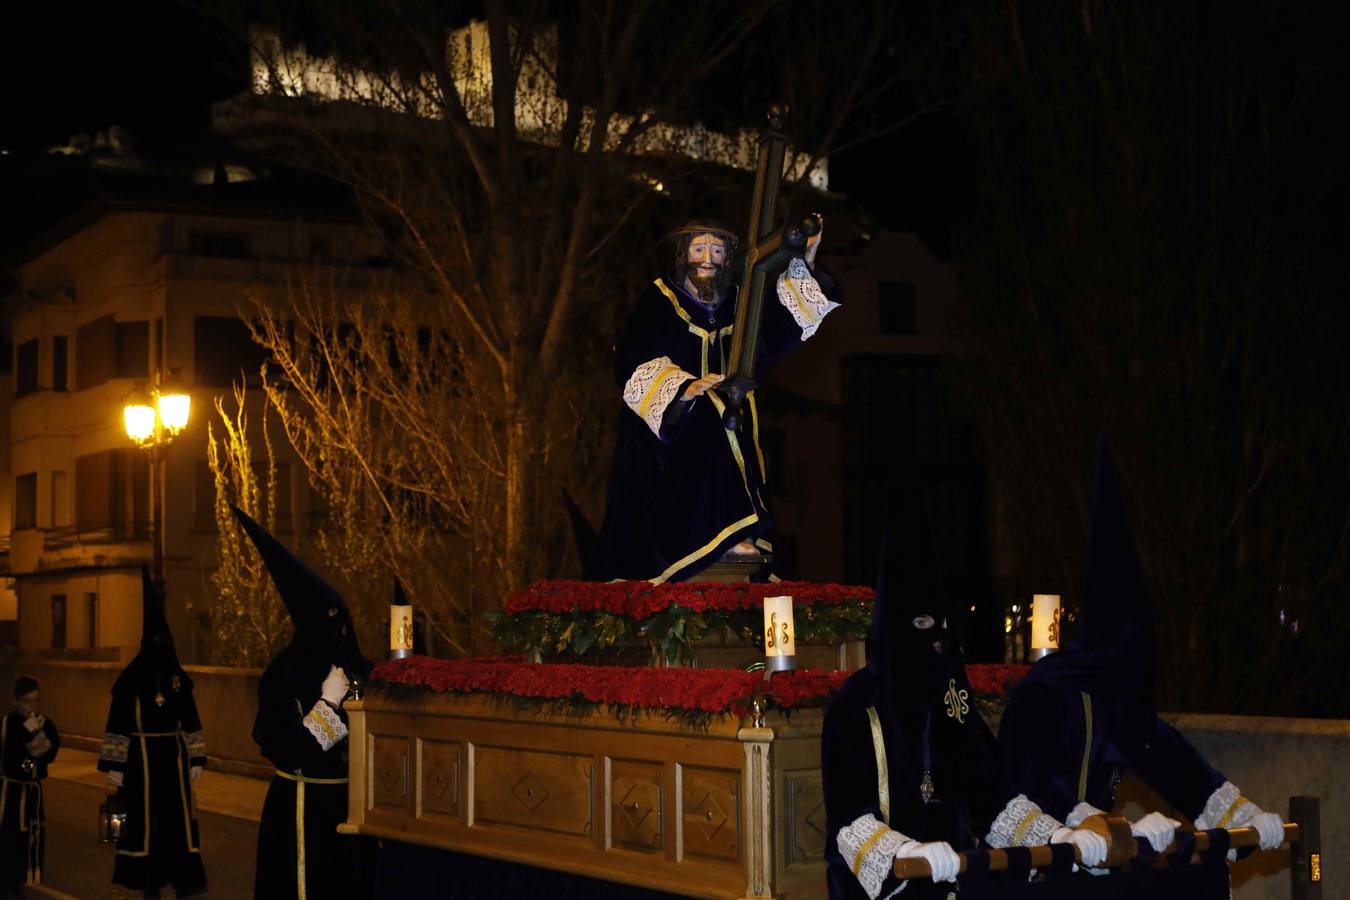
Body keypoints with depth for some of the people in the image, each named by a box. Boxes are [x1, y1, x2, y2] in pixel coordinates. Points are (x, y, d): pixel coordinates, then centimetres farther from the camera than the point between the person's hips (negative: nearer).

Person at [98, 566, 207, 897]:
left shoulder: (179, 678, 5)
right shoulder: (131, 678, -5)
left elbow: (191, 721, 9)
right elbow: (118, 722, -6)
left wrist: (195, 759, 6)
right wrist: (115, 765, -9)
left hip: (173, 755, 3)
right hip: (142, 757, -3)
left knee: (178, 814, 1)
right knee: (144, 816, 3)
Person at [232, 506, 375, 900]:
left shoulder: (358, 670, 5)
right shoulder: (282, 676, -10)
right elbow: (282, 750, -18)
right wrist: (329, 702, -17)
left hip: (351, 804, 5)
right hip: (303, 811, -5)